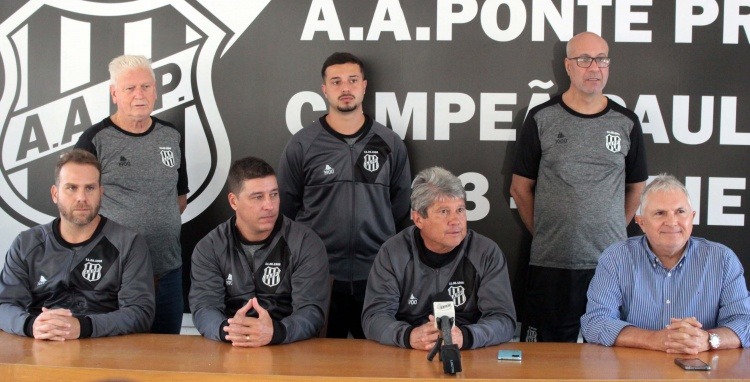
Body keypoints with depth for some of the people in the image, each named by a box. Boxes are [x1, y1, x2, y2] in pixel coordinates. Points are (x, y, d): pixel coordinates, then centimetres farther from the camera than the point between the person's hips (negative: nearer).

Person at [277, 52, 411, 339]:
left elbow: (401, 206, 11)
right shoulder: (302, 144, 0)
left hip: (378, 275, 1)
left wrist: (385, 244, 8)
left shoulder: (390, 144, 5)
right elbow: (287, 208, 4)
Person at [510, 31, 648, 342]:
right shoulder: (542, 119, 2)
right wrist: (543, 234, 5)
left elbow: (635, 187, 16)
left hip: (611, 262, 2)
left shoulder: (625, 123, 7)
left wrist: (615, 233, 10)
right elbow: (520, 188, 7)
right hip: (550, 262, -1)